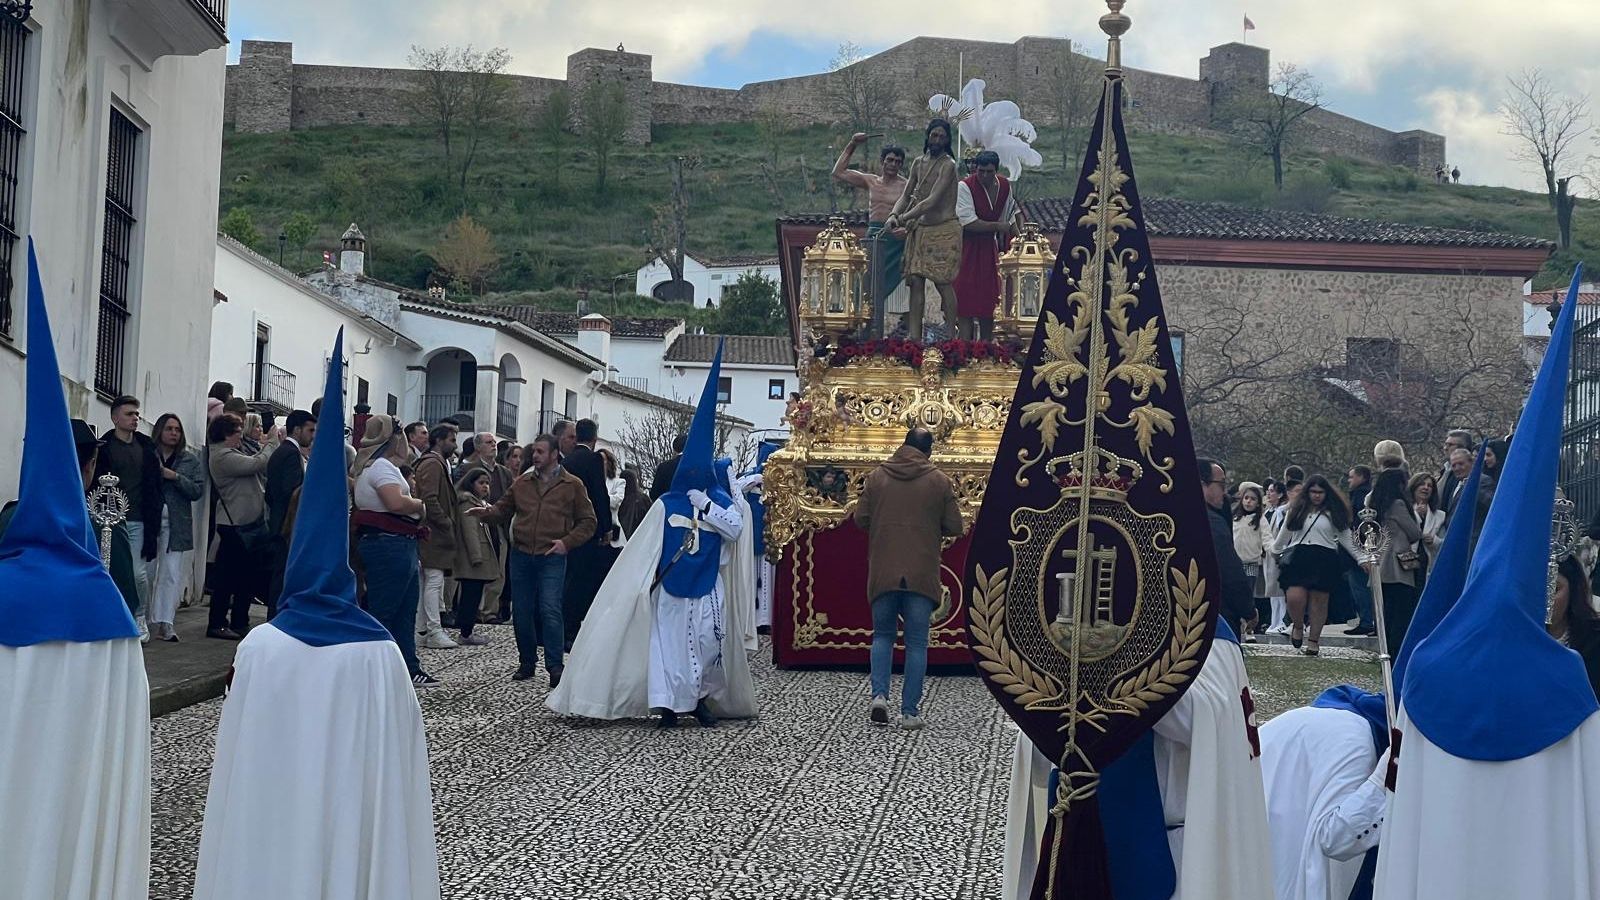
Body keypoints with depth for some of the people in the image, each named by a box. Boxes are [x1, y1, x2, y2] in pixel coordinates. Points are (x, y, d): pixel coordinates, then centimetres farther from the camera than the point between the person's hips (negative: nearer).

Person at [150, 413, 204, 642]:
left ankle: (164, 623, -2)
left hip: (177, 525, 1)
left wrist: (175, 477, -9)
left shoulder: (190, 460, 10)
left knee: (172, 575, -3)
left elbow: (198, 490, 1)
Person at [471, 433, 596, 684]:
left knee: (550, 610, -12)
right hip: (521, 555, 4)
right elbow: (503, 510, 15)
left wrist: (567, 542, -8)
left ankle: (555, 666, -7)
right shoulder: (521, 483, 13)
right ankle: (527, 663, 19)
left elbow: (587, 522, 5)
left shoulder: (572, 485, 3)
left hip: (552, 558, -4)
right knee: (521, 612, 6)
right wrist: (485, 513, -6)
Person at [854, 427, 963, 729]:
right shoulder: (939, 481, -2)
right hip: (922, 575, -1)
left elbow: (860, 519, 2)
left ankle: (879, 695, -3)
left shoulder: (877, 476, 1)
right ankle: (910, 711, 3)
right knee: (916, 642, 5)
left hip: (882, 573, 1)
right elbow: (955, 527, -2)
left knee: (882, 636, 15)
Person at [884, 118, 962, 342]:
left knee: (943, 283, -7)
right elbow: (906, 195, 12)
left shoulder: (948, 165, -10)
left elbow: (932, 201, -18)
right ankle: (914, 336, 0)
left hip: (943, 230, -6)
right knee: (916, 282, 0)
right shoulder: (918, 163, 11)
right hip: (920, 229, 6)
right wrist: (893, 215, -8)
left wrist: (903, 218, -21)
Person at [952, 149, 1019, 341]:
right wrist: (997, 226, -16)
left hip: (989, 247, 6)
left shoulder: (1005, 185, 2)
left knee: (989, 300, 8)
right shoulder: (965, 186, -17)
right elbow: (968, 222, -23)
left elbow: (1008, 218, 16)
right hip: (967, 247, -6)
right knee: (966, 302, -11)